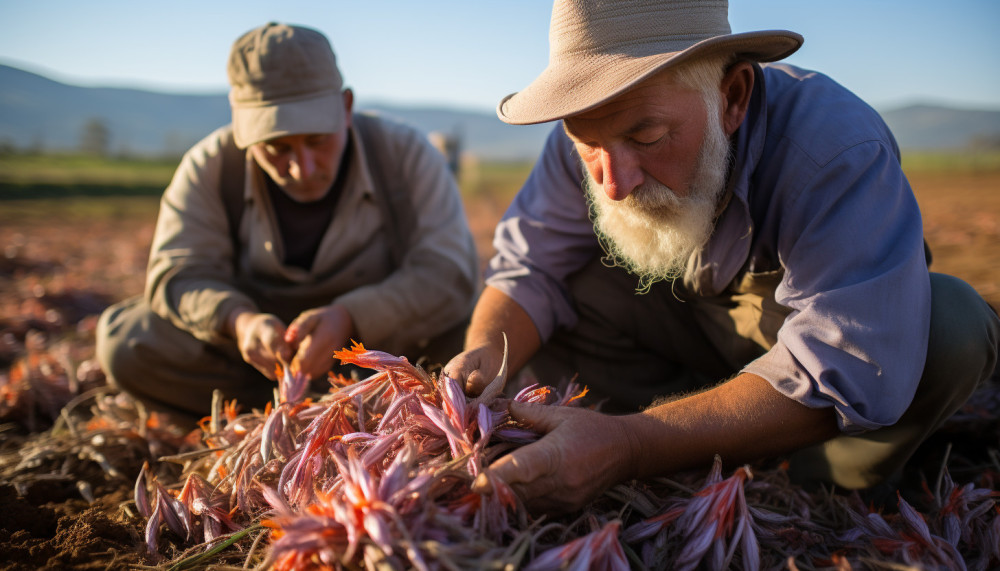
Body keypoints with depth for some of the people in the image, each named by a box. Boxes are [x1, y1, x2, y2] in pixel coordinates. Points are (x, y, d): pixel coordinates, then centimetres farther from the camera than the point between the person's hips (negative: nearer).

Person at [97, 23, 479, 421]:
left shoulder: (405, 154, -14)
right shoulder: (209, 168, -8)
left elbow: (450, 273, -22)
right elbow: (180, 276, -12)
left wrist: (349, 318, -38)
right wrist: (238, 320, -35)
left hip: (375, 338, -2)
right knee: (127, 341, -21)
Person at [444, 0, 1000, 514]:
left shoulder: (841, 151, -36)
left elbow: (844, 373, -44)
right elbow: (529, 269, -16)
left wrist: (628, 446, -55)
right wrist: (484, 357, -39)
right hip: (686, 316, 3)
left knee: (951, 321, -33)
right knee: (549, 308, -20)